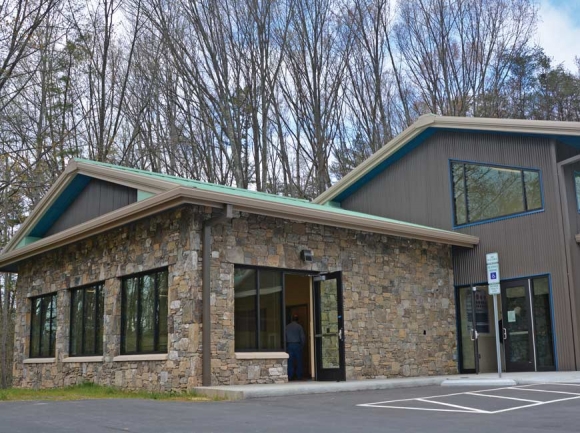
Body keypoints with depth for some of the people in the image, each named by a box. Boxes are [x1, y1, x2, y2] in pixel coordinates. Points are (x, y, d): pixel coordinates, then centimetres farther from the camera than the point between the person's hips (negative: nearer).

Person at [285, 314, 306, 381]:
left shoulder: (287, 327, 5)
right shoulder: (299, 326, -3)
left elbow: (285, 336, 5)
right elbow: (303, 337, -3)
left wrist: (286, 345, 12)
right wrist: (302, 345, 9)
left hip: (289, 345, 2)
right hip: (297, 345, -2)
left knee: (290, 361, 2)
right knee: (299, 361, 3)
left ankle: (290, 376, -1)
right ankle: (299, 376, 2)